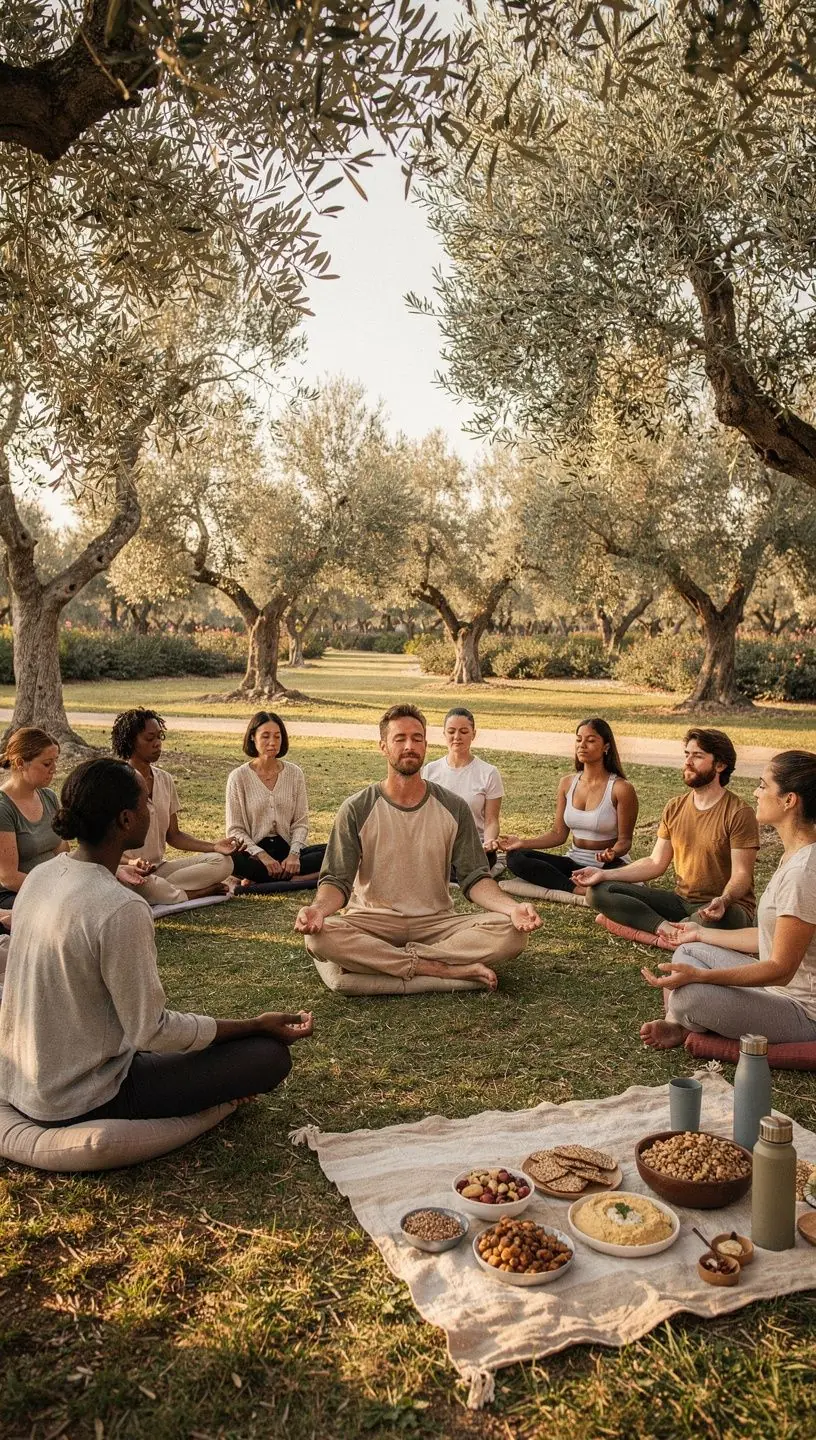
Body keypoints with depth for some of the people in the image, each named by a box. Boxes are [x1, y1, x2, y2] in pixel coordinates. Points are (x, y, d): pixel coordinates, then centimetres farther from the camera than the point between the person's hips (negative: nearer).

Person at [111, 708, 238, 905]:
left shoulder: (165, 780, 10)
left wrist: (213, 846, -3)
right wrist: (131, 863, -33)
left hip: (159, 868, 6)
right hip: (130, 871, -5)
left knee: (222, 862, -11)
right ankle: (201, 892, -22)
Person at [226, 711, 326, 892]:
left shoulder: (294, 773, 5)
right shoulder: (238, 777, -2)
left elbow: (301, 822, 4)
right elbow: (235, 829, -4)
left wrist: (294, 854, -15)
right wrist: (262, 856, -19)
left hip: (286, 848, 3)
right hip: (254, 851, -3)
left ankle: (259, 880, -24)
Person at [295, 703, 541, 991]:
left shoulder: (454, 808, 4)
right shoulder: (356, 810, -1)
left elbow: (474, 879, 1)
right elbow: (338, 881, -5)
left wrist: (512, 908, -19)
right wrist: (318, 908, -29)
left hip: (436, 923, 2)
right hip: (373, 922, -1)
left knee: (512, 932, -24)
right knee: (320, 935, -34)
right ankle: (448, 969, -25)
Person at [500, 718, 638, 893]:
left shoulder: (621, 788, -11)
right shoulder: (567, 783, 5)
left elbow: (624, 840, -7)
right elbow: (558, 834, 7)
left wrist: (613, 853, -30)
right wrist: (523, 843, -7)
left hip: (607, 866, -6)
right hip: (574, 861, 6)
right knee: (515, 856, -17)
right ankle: (579, 890, -27)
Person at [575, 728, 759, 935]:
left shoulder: (739, 813, -11)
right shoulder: (675, 807, 9)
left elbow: (741, 875, -15)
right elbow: (656, 863, 8)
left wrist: (723, 901, -37)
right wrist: (605, 875, -4)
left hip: (726, 907, -6)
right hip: (680, 900, 6)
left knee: (711, 920, -44)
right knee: (599, 891, -12)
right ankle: (668, 928, -27)